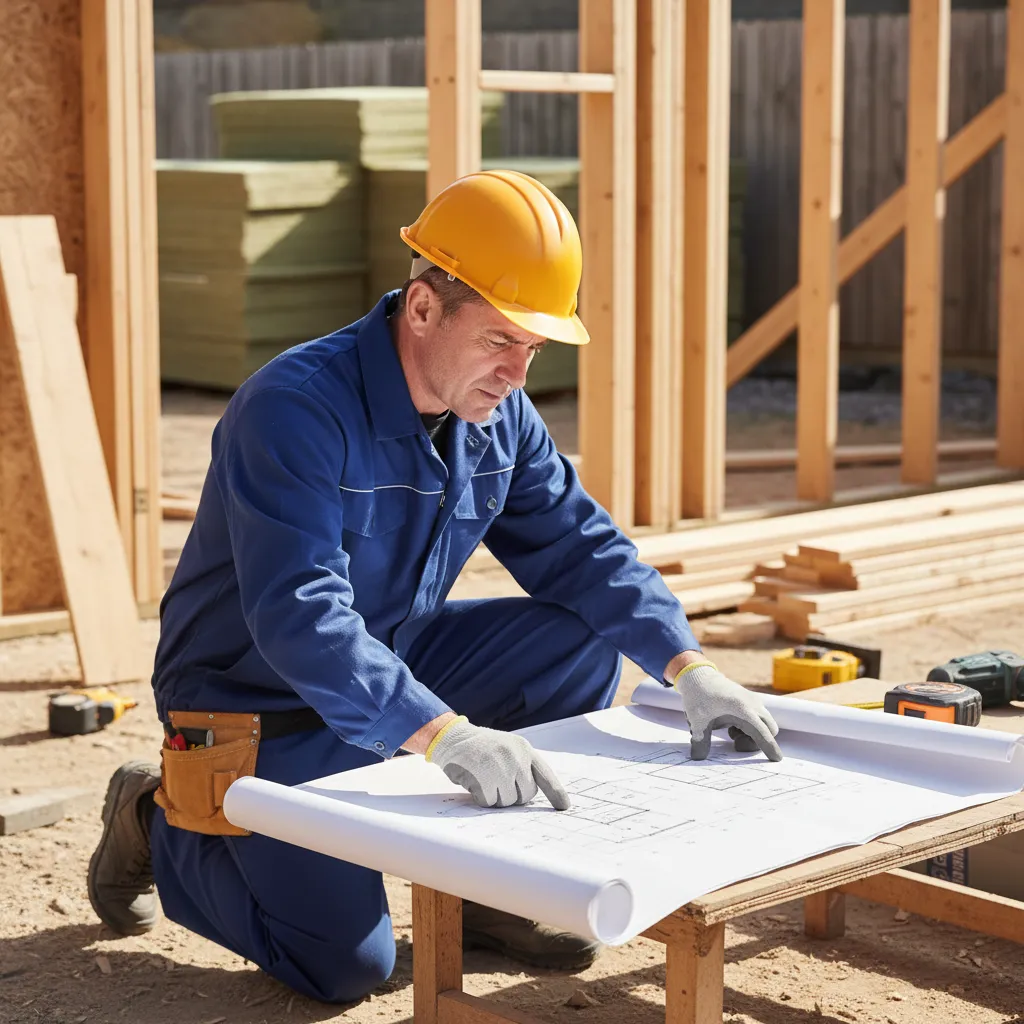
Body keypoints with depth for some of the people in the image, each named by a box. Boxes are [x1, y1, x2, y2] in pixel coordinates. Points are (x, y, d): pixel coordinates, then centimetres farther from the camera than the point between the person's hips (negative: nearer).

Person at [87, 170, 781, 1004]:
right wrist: (445, 736, -49)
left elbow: (580, 549, 2)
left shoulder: (498, 415, -4)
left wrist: (691, 670, -12)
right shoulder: (294, 410, -29)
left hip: (396, 664, 7)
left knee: (585, 634, -6)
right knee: (347, 963, -15)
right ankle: (158, 822, 11)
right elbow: (299, 619, -39)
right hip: (262, 709, -7)